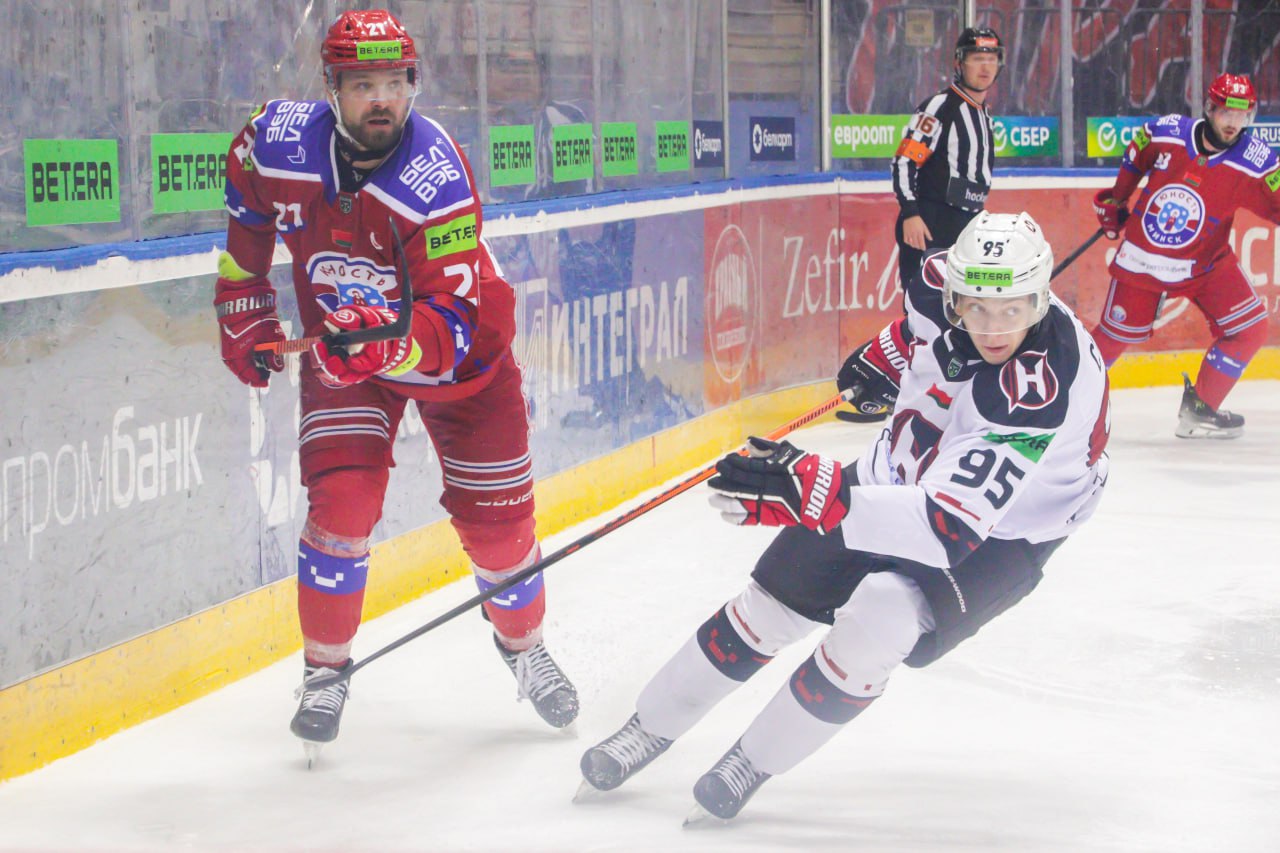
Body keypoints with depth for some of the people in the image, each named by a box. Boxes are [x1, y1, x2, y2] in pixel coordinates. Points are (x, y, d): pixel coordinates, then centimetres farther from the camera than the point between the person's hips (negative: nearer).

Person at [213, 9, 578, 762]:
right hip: (340, 341, 2)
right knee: (342, 502, -16)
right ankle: (326, 670, 4)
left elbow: (455, 325, -35)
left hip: (459, 345, -2)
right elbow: (247, 203, 5)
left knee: (497, 516, 3)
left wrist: (393, 342, -54)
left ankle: (525, 645, 32)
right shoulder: (278, 142, -22)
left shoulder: (436, 178, -33)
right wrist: (245, 309, 7)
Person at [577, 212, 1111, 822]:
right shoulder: (946, 279, -22)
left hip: (1002, 531, -6)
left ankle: (756, 760, -4)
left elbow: (948, 527, -47)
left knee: (882, 617, -28)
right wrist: (882, 355, 16)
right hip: (905, 473, 6)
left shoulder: (1048, 392, -41)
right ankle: (652, 726, 26)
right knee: (776, 596, 5)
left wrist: (809, 491, -54)